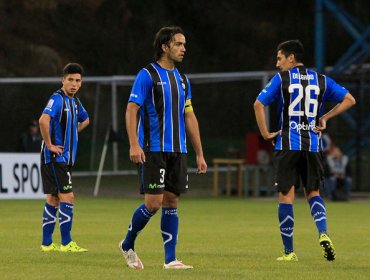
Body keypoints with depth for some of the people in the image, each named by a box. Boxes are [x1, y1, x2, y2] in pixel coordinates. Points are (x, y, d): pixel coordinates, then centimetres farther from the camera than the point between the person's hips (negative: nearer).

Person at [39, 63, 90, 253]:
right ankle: (66, 243, -9)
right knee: (67, 198, -11)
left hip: (65, 157, 9)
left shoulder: (74, 101, 14)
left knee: (53, 200, 10)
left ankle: (47, 243, 14)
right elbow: (43, 120, -31)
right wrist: (50, 144, -23)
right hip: (55, 157, -9)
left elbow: (85, 120, 35)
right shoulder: (57, 99, -14)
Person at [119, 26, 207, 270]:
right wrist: (134, 144, -21)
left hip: (178, 150, 6)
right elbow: (131, 109, -10)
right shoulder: (147, 75, -6)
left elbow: (189, 117, 17)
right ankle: (128, 245, 12)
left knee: (171, 202, 3)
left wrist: (200, 154, 14)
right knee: (153, 202, -10)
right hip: (153, 149, -6)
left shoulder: (182, 80, 15)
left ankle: (170, 259, 4)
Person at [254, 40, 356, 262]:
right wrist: (325, 118, 10)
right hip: (313, 144, 3)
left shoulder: (281, 79, 0)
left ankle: (289, 251, 4)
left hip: (288, 144, -3)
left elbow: (259, 104, -10)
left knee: (286, 196, 2)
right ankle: (323, 233, -10)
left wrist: (266, 133, -3)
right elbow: (349, 100, 9)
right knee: (313, 192, 15)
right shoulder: (321, 80, 10)